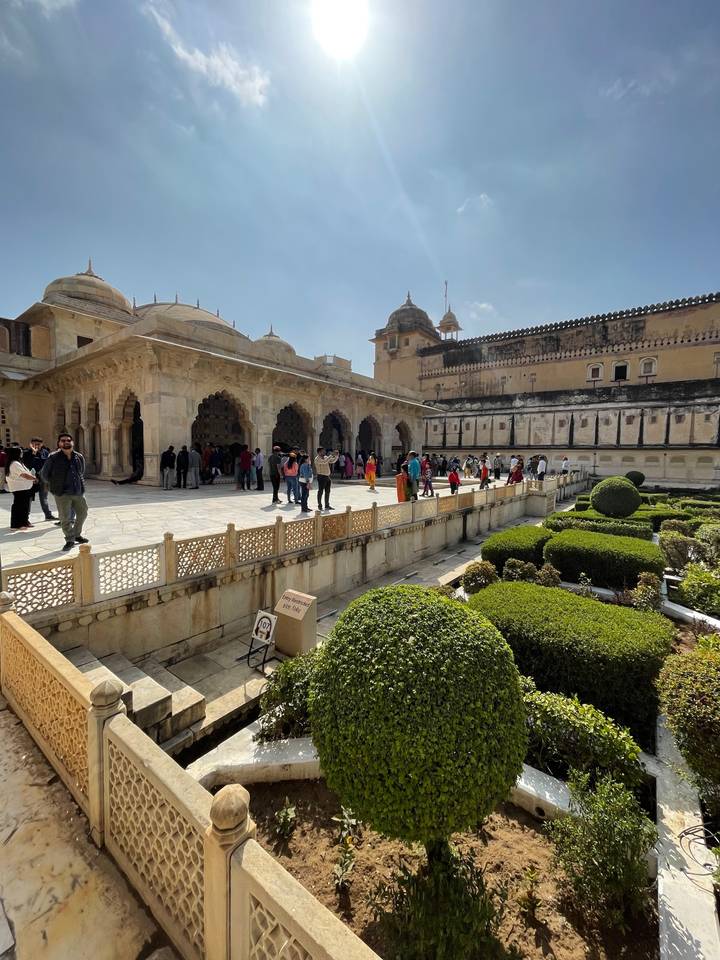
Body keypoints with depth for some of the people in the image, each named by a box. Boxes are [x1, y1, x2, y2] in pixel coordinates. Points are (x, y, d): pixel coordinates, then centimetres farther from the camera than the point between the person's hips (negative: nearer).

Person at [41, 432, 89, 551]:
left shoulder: (79, 457, 7)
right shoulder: (53, 458, -5)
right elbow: (45, 476, 5)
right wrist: (56, 485, 10)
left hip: (78, 492, 4)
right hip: (62, 494, -4)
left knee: (82, 514, 14)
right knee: (65, 518, 0)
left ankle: (77, 535, 33)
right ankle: (70, 540, 12)